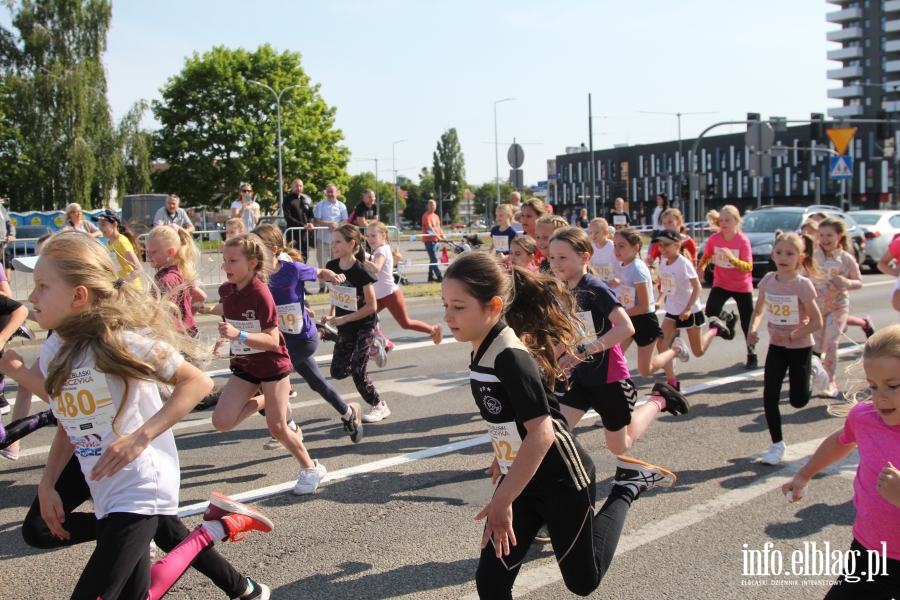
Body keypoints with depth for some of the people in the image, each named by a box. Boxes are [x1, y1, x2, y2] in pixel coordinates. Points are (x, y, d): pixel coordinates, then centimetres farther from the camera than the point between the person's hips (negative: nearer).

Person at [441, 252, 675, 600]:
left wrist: (502, 500, -31)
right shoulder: (482, 350, -2)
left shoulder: (511, 357, -28)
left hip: (562, 482, -7)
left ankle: (627, 487, 28)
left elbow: (540, 434, -33)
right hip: (521, 480, 7)